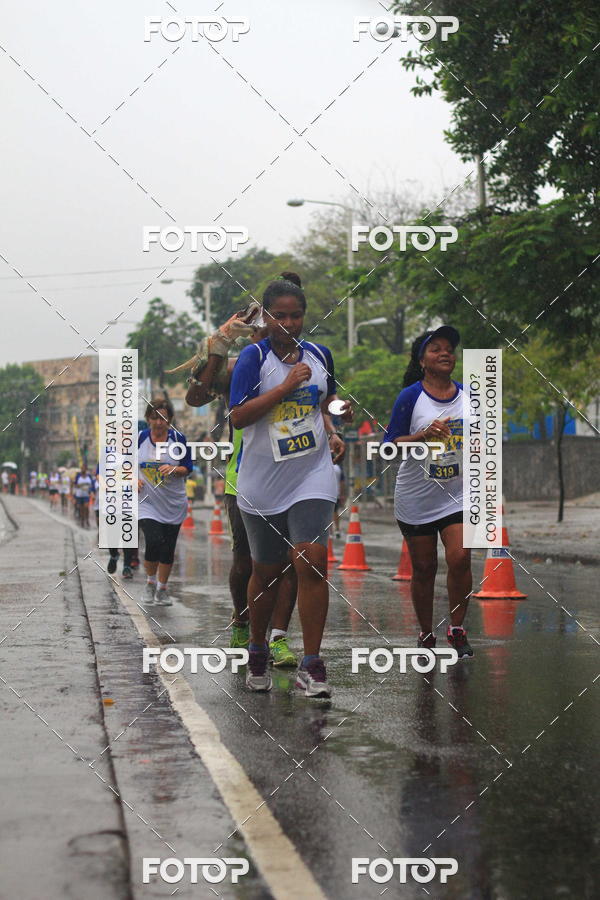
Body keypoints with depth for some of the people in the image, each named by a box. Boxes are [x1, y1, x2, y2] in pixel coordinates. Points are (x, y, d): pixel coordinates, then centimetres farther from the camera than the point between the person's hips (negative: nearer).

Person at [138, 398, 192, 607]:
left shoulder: (178, 438, -2)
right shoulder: (140, 438, 0)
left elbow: (187, 468, 1)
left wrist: (174, 469, -19)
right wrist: (133, 478, -8)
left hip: (173, 504, 1)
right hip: (147, 502, -1)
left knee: (168, 548, 6)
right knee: (154, 541, -18)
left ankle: (162, 588, 24)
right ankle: (150, 582, 6)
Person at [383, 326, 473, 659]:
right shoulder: (410, 397, -6)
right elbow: (391, 444, -8)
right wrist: (424, 434, -21)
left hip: (458, 495, 2)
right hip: (416, 498, -2)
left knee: (460, 559, -15)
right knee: (423, 569, 5)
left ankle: (457, 629, 1)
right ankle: (426, 635, 22)